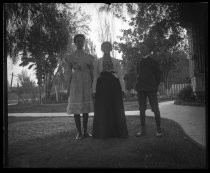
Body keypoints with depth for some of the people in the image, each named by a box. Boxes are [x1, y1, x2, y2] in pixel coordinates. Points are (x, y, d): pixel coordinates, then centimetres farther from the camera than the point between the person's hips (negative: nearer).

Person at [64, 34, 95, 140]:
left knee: (86, 107, 5)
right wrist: (69, 86, -7)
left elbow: (92, 72, 11)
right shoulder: (70, 57, 5)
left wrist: (93, 85, 4)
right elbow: (68, 72, 2)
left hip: (87, 83, 3)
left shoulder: (89, 57, 12)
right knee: (76, 108, -4)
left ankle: (85, 131, 13)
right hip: (75, 83, -2)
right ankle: (79, 132, 3)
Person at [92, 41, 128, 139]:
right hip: (102, 86, 0)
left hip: (114, 85, 1)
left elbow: (120, 76, 9)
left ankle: (117, 132, 11)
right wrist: (94, 90, -3)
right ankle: (103, 133, 10)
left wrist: (122, 89, -2)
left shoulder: (116, 61, 14)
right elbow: (95, 77, 7)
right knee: (102, 110, 0)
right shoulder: (98, 62, 12)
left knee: (116, 109, 1)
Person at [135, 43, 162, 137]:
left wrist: (155, 87, -1)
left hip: (151, 89, -4)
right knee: (142, 109, 5)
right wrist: (138, 86, 8)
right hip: (141, 89, 4)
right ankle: (142, 129, 12)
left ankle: (158, 129, 5)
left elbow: (158, 75, 5)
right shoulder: (139, 63, 17)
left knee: (155, 109, -4)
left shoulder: (153, 62, 6)